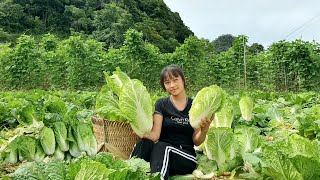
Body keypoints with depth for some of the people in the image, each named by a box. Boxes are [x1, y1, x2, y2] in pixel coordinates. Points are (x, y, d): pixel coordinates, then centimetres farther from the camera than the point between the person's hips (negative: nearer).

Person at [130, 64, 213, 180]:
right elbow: (154, 135, -8)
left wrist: (204, 129, -19)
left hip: (187, 157, 0)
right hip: (162, 153, 1)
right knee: (145, 143, -33)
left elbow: (196, 142, 3)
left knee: (160, 147, -34)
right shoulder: (161, 104, 4)